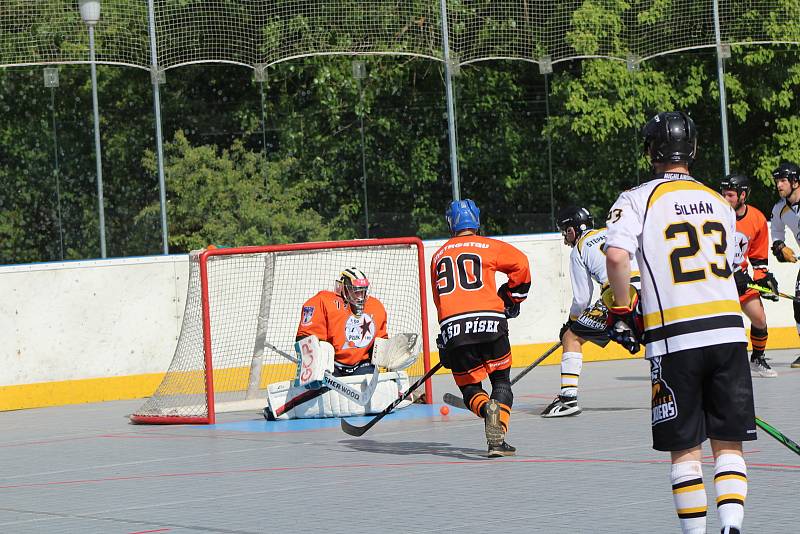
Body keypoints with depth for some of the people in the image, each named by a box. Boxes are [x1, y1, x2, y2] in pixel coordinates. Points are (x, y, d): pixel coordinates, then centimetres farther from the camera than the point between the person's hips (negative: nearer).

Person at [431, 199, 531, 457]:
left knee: (469, 387, 15)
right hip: (489, 324, -2)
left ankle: (486, 408, -22)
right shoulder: (488, 246, 11)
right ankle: (497, 442, -10)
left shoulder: (438, 255, 22)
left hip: (453, 329, 2)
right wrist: (512, 297, 18)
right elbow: (520, 264, 1)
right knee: (501, 380, 14)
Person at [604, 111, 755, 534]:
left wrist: (622, 313, -1)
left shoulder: (637, 200, 1)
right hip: (728, 330, 3)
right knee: (728, 444, 7)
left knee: (684, 448, 6)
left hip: (675, 337, -3)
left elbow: (616, 256, -16)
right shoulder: (720, 204, 17)